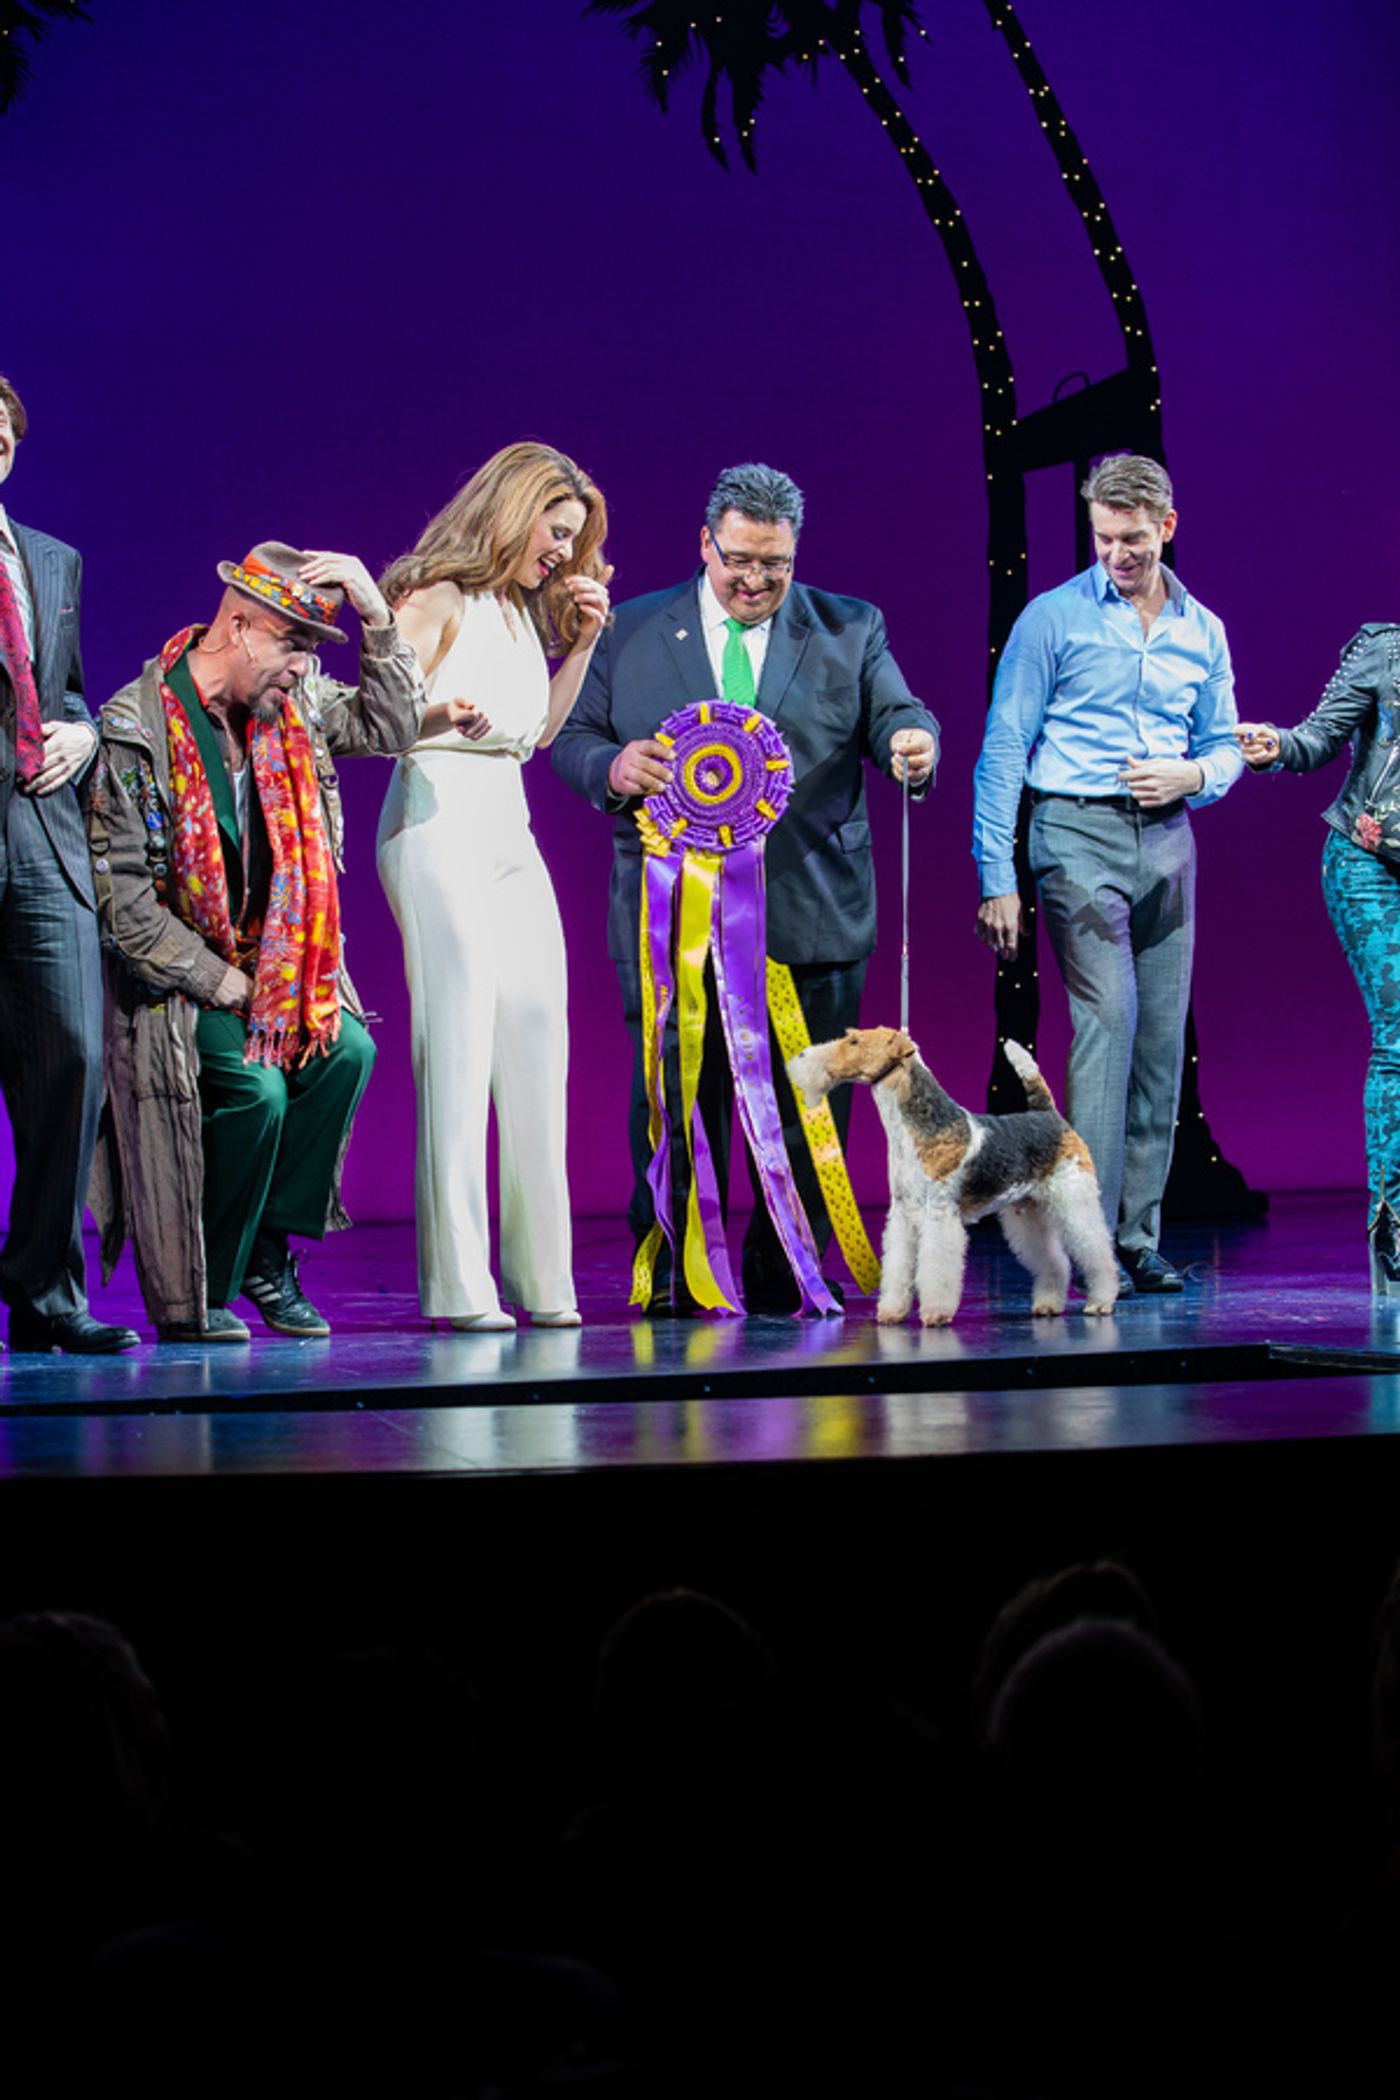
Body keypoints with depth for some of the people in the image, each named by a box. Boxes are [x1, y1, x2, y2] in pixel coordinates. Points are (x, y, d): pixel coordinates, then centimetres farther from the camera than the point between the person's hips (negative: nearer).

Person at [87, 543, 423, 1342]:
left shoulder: (292, 701, 3)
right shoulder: (135, 727, -16)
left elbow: (389, 725, 12)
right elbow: (120, 892, -18)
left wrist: (378, 616, -3)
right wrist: (220, 983, -17)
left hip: (270, 963, 6)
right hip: (174, 973, -6)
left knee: (347, 1049, -18)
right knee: (256, 1089, -25)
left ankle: (267, 1249, -3)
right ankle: (195, 1299, -5)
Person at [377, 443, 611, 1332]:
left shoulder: (523, 610, 18)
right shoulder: (439, 599, -4)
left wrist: (584, 640, 15)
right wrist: (442, 714, -29)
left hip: (511, 834, 8)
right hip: (439, 831, -8)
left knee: (537, 1039, 3)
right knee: (458, 1044, -10)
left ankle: (539, 1273, 8)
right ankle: (458, 1283, -9)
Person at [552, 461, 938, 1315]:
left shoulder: (850, 629, 11)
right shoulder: (629, 632, 10)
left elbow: (895, 716, 5)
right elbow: (572, 736, 10)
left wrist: (913, 744, -19)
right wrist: (612, 768, -13)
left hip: (810, 916, 0)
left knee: (805, 1108, 2)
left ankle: (785, 1279, 11)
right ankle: (670, 1277, 9)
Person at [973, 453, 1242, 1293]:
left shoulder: (1202, 631, 12)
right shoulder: (1054, 618, -1)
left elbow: (1226, 747, 20)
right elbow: (1004, 749, -3)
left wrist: (1192, 775, -5)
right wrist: (997, 876, -8)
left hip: (1167, 841, 5)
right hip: (1079, 835, -5)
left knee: (1162, 1038, 4)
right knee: (1106, 1021, -16)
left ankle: (1139, 1238, 10)